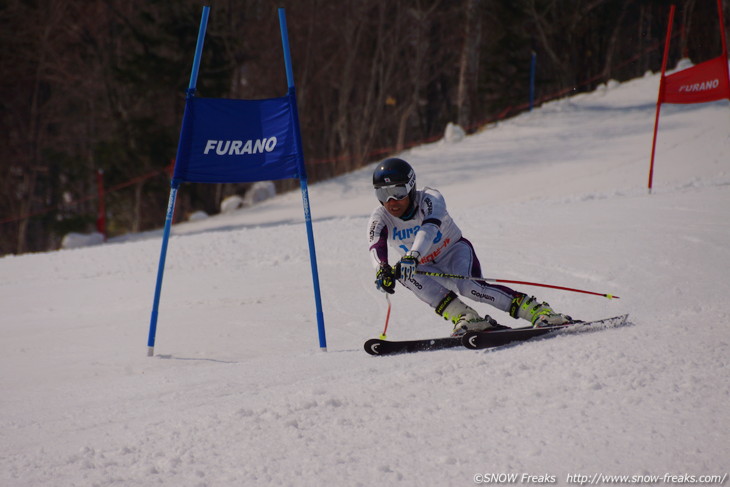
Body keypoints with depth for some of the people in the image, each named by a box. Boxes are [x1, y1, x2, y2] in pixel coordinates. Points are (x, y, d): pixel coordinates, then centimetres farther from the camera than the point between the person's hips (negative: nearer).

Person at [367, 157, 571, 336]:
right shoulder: (379, 219, -15)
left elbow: (429, 228, -44)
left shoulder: (429, 199, -24)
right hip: (426, 268, 3)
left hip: (455, 251, -3)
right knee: (402, 272, -30)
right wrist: (382, 269, -58)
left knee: (467, 286, -34)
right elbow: (377, 247, -34)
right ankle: (465, 317, -33)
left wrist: (412, 256, -63)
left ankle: (537, 310, -28)